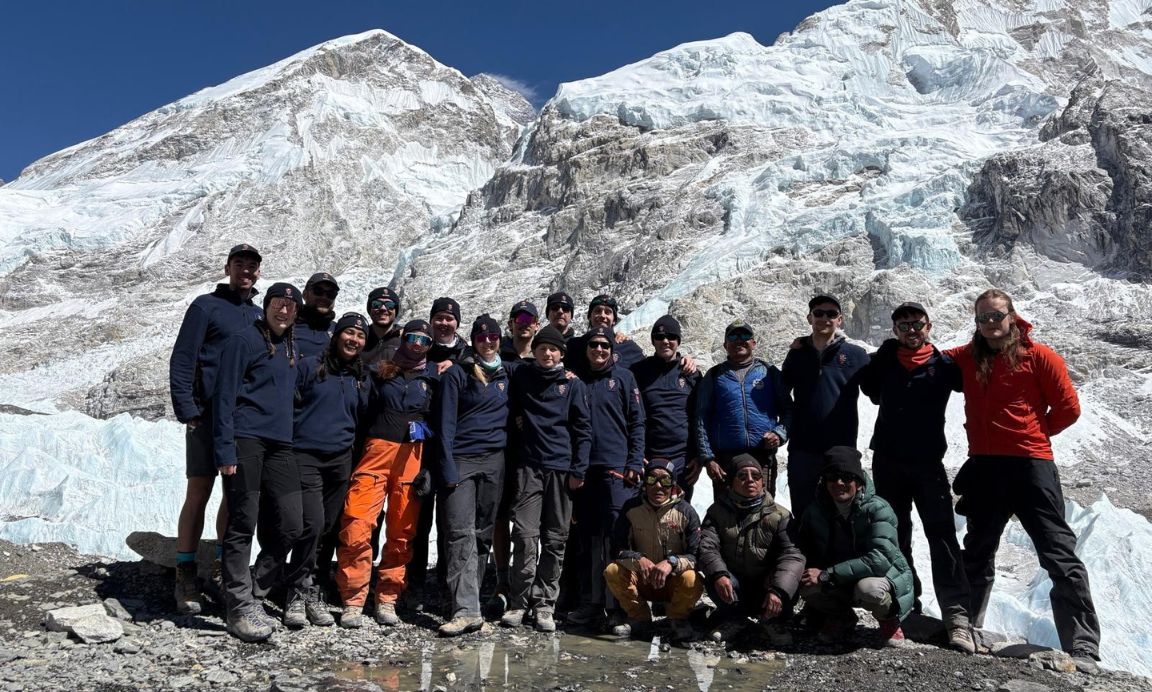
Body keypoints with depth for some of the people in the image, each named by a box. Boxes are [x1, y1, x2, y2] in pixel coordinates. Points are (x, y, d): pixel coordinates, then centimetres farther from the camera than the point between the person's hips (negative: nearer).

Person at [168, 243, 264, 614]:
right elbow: (181, 360, -5)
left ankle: (223, 567, 23)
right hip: (209, 415, -5)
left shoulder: (259, 316, 17)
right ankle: (186, 575, 4)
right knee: (198, 493, -5)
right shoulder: (206, 306, 0)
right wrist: (187, 410, -13)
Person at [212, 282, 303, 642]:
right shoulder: (245, 340, -2)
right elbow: (224, 396, -8)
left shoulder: (291, 348, 20)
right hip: (245, 440, -7)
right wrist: (224, 450, -14)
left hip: (279, 445, 7)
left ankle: (255, 585, 21)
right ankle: (240, 606, 5)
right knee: (243, 524, -3)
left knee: (290, 524, 2)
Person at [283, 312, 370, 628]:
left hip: (341, 460, 4)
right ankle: (299, 593, 1)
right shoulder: (309, 366, 2)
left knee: (329, 528, 6)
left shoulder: (362, 378, 13)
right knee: (313, 523, -14)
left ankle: (314, 593, 18)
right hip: (306, 456, -4)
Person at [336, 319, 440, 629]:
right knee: (357, 525, -11)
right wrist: (357, 456, 0)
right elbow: (364, 413, 11)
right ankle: (353, 601, 1)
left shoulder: (433, 376, 13)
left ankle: (387, 600, 14)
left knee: (402, 532, 2)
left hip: (413, 456, 1)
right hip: (377, 449, -1)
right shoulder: (381, 371, 11)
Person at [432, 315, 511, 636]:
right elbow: (445, 424, -4)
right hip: (461, 459, -4)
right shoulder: (456, 374, 1)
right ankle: (467, 609, -13)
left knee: (483, 533, 5)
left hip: (494, 461, 4)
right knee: (460, 533, -11)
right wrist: (447, 467, -12)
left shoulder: (506, 375, 14)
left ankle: (468, 602, 14)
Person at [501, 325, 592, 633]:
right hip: (528, 466, 0)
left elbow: (583, 429, 4)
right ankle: (518, 602, 2)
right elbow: (507, 406, 24)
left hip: (562, 468, 0)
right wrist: (514, 416, 5)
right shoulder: (521, 375, 8)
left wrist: (579, 469, -2)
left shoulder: (573, 384, 6)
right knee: (525, 535, -8)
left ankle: (545, 603, 11)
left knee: (555, 539, 3)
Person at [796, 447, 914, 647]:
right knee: (807, 587, -27)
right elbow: (807, 552, 0)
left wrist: (827, 575, -34)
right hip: (845, 583, 4)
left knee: (868, 588, -38)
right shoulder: (816, 510, -8)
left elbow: (880, 559, -34)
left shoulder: (877, 508, -23)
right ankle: (841, 617, 8)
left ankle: (890, 618, 0)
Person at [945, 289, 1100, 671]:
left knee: (1060, 556, -5)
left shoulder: (1038, 355, -4)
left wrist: (1034, 435, 4)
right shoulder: (966, 358, 6)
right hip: (983, 467, 5)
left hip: (1031, 466, -4)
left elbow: (1068, 408, -3)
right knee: (977, 554, 16)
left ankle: (1083, 649, 0)